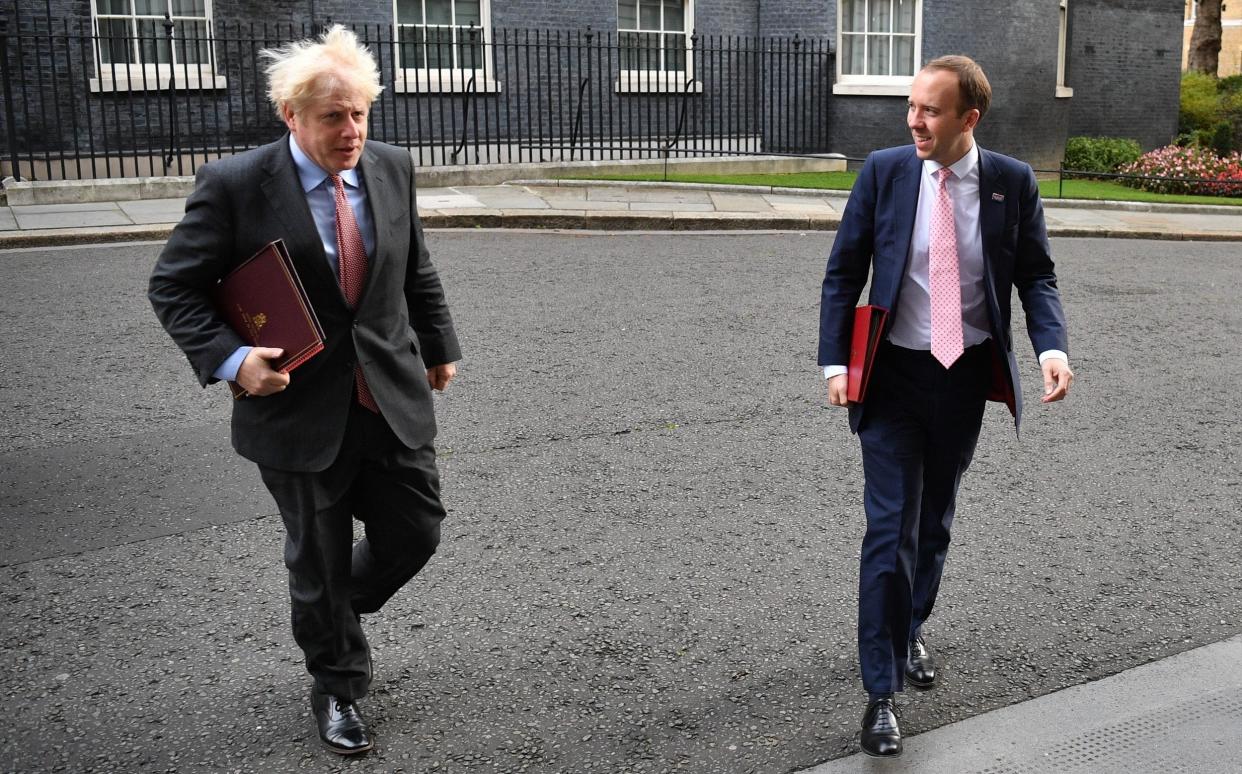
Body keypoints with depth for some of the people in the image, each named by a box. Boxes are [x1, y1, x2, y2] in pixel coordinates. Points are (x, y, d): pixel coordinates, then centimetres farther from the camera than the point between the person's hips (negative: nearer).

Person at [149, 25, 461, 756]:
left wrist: (439, 346, 19)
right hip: (301, 412, -4)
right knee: (319, 560, 11)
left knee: (416, 533, 11)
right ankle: (337, 687, 36)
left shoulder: (392, 168, 0)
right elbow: (174, 287, -7)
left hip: (394, 401, 4)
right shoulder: (234, 184, -13)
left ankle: (332, 611, 43)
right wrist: (230, 358, -21)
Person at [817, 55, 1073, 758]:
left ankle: (912, 628, 44)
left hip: (967, 377, 2)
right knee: (890, 529, -5)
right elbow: (844, 274, -2)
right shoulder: (884, 171, -7)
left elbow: (1036, 276, 2)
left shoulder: (1013, 182, -5)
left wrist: (1053, 346, -16)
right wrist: (836, 362, -9)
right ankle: (883, 692, 4)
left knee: (936, 520, 19)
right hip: (895, 376, -2)